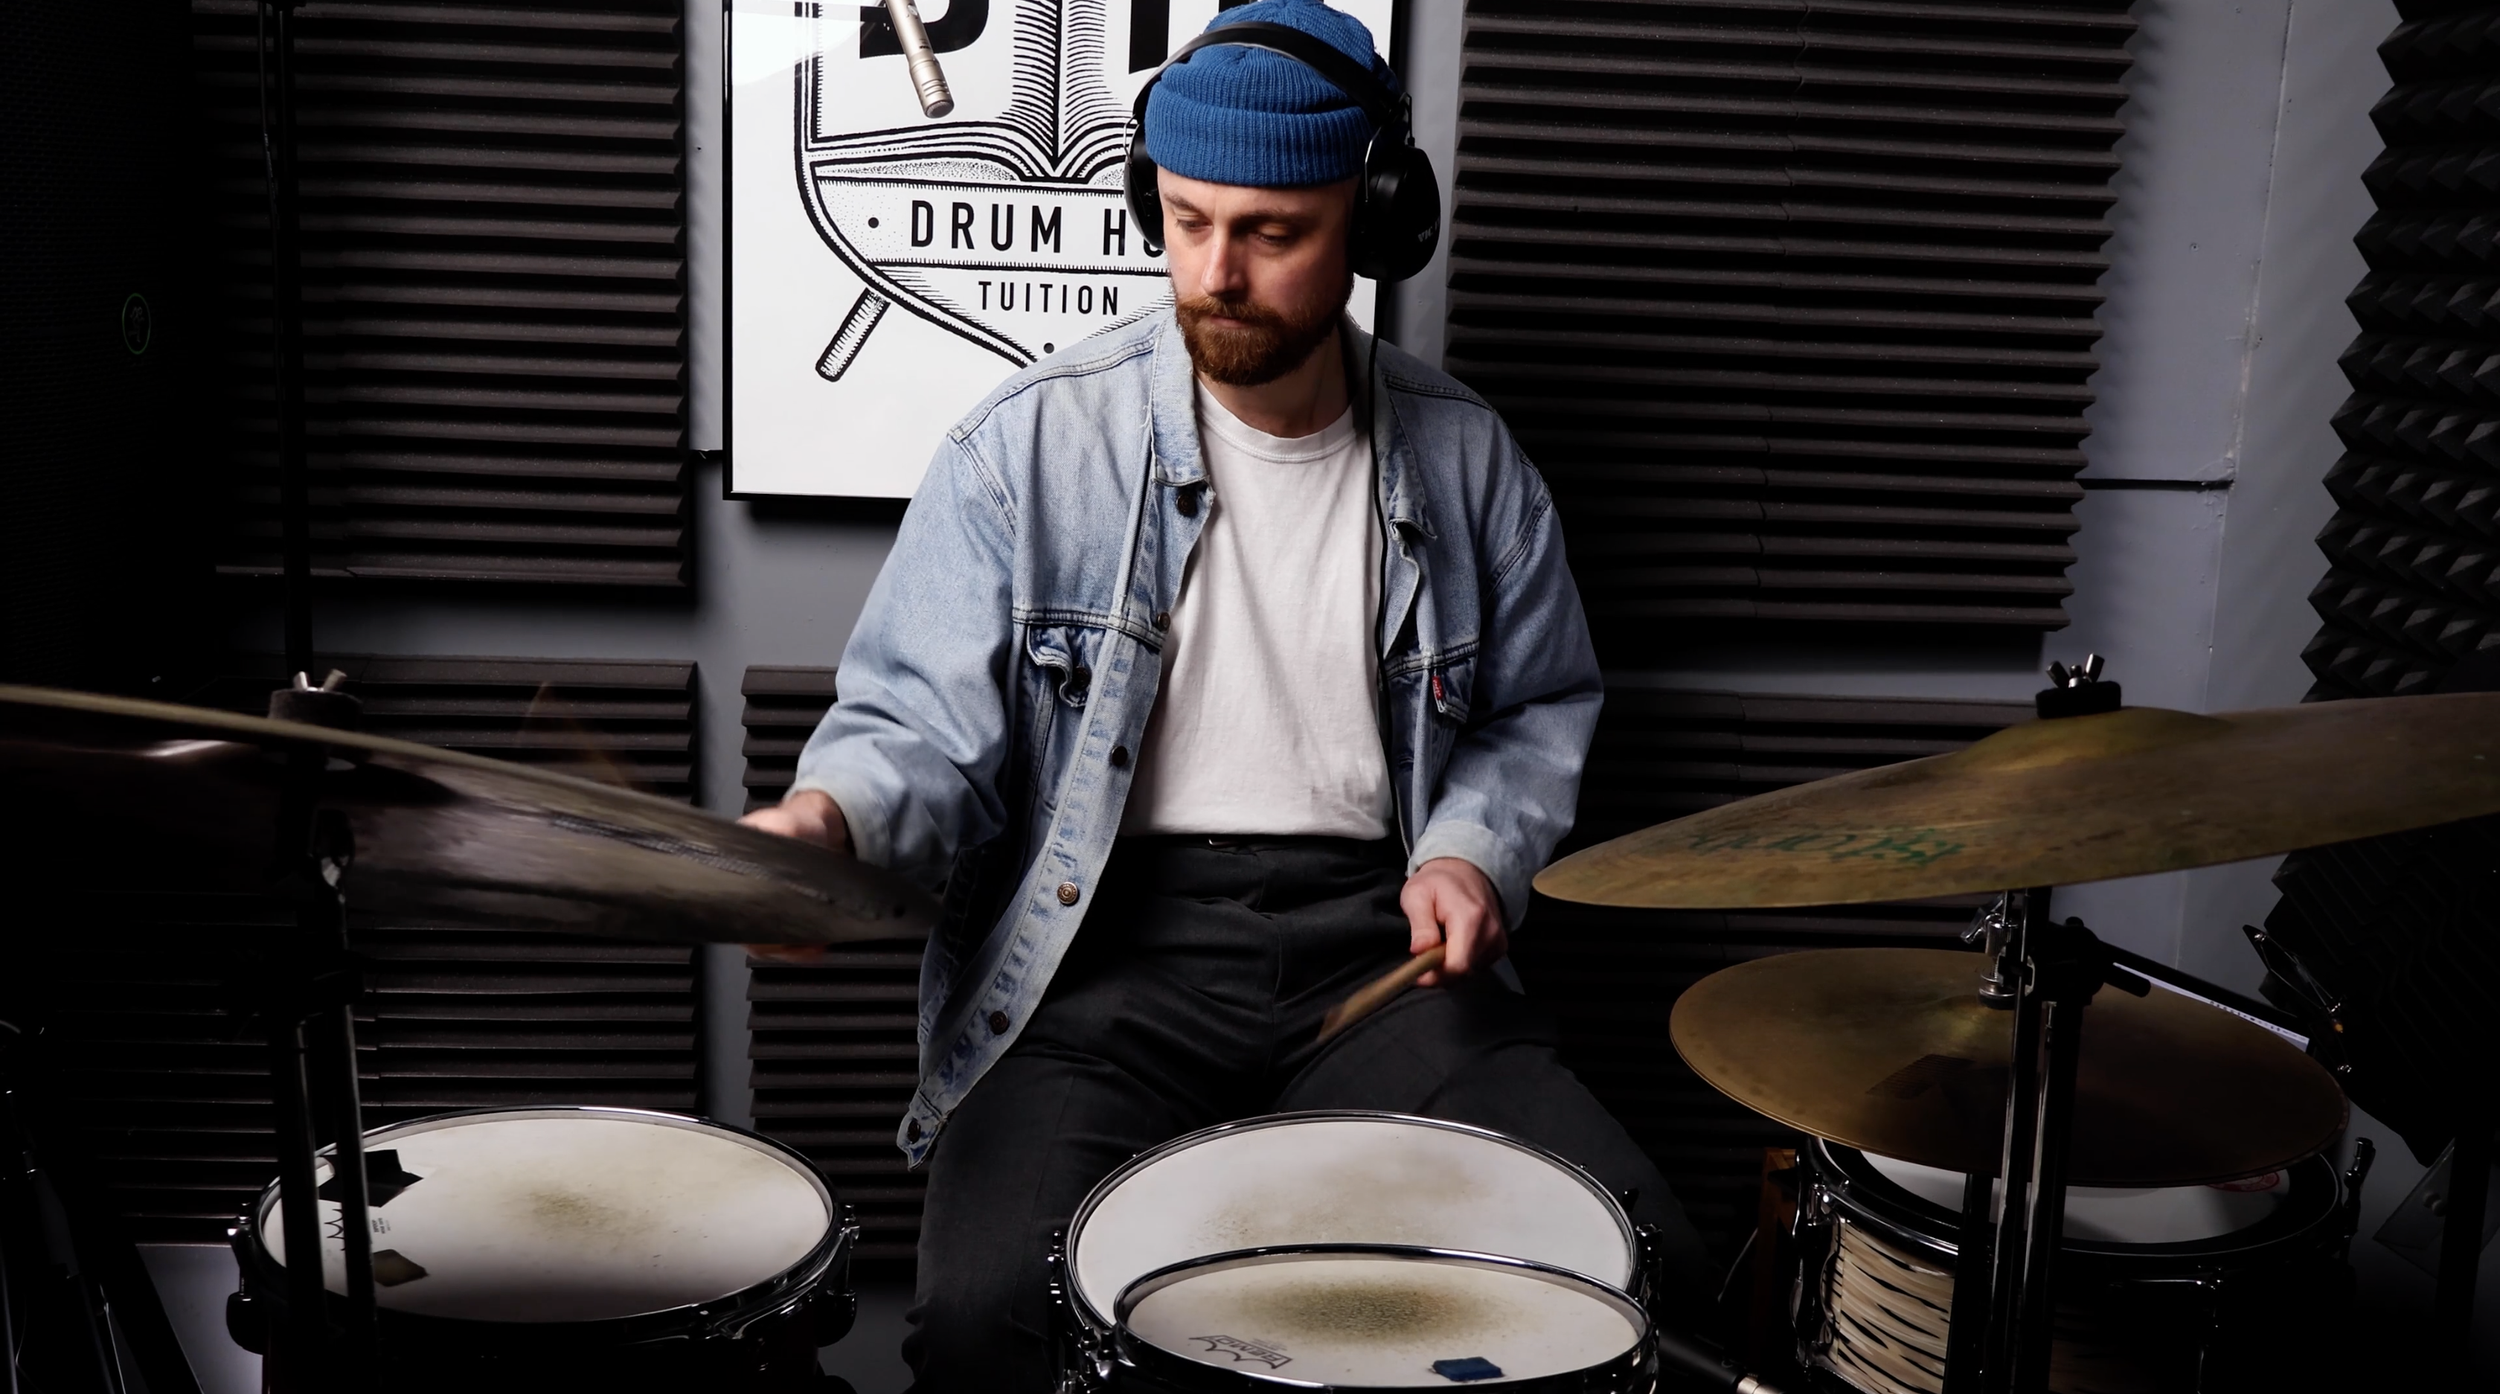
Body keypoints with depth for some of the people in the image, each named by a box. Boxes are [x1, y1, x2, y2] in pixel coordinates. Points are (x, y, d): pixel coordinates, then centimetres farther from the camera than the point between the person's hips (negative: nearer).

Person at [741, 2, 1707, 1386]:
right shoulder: (1033, 443, -2)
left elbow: (1539, 708, 19)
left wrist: (1475, 850, 0)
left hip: (1376, 944, 3)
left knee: (1651, 1269, -14)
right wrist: (828, 818, -25)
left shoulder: (1462, 458, 8)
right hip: (1102, 947, -2)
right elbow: (921, 717, -3)